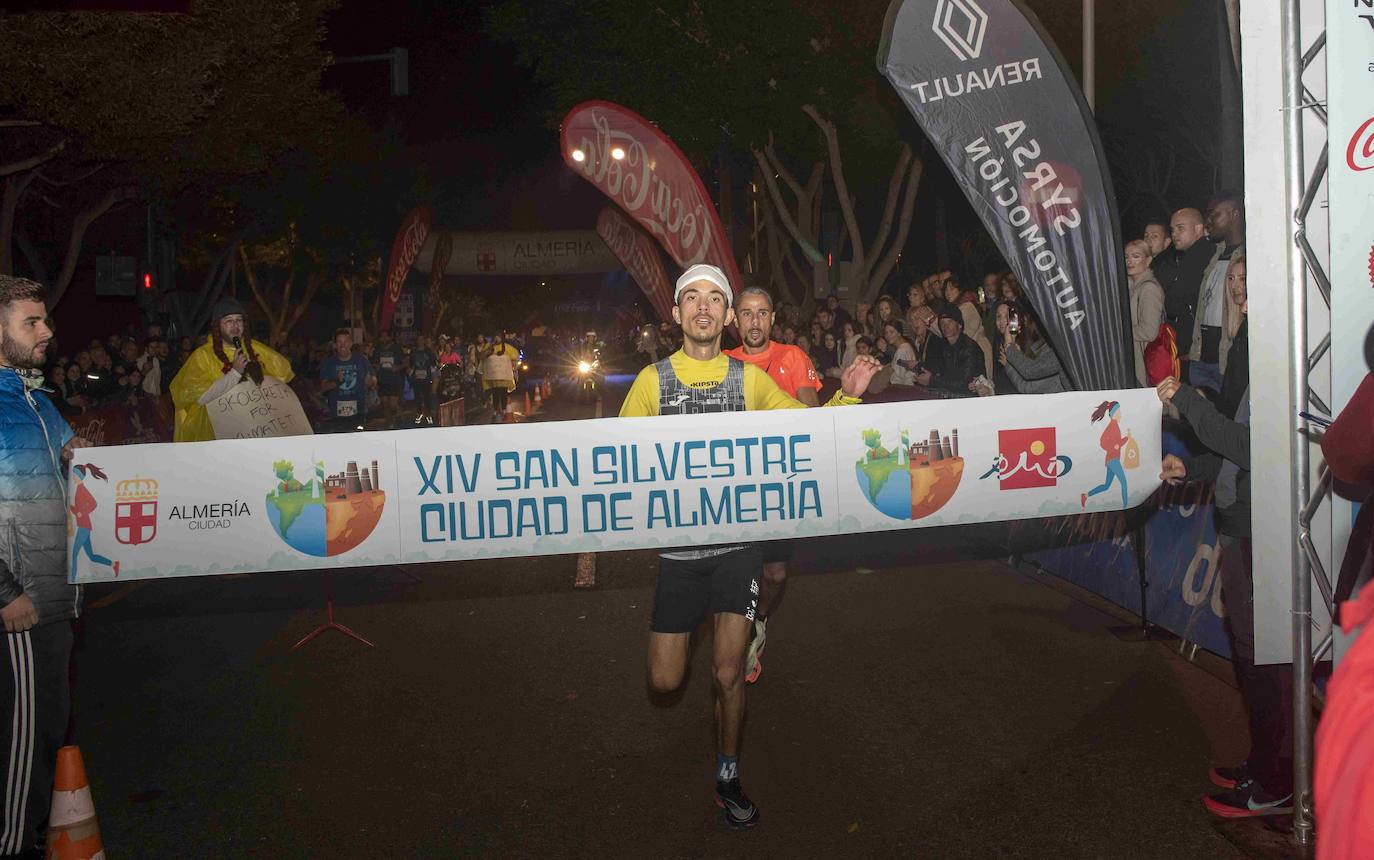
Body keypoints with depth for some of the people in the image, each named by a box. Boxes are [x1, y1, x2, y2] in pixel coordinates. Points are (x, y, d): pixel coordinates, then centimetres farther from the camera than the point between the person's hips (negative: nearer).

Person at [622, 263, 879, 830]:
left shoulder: (749, 378, 3)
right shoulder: (652, 379, -1)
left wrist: (845, 396, -6)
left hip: (738, 539, 0)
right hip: (678, 543, 0)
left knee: (728, 673, 1)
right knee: (665, 682, 2)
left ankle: (727, 779, 25)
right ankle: (682, 634, 40)